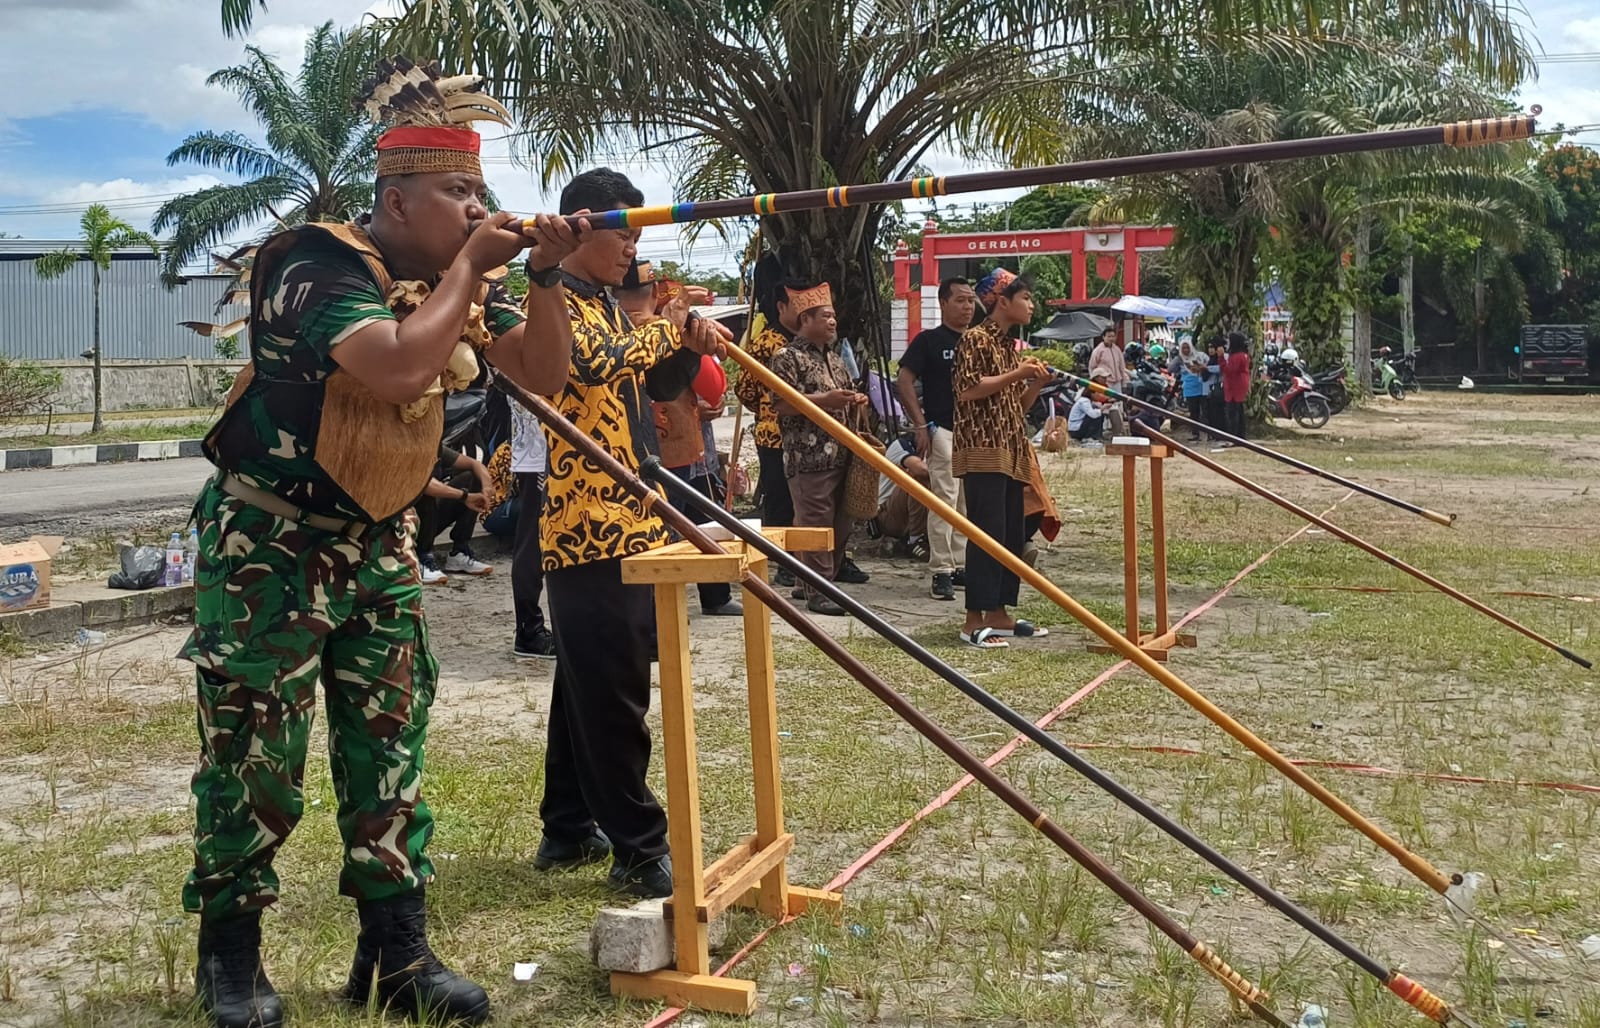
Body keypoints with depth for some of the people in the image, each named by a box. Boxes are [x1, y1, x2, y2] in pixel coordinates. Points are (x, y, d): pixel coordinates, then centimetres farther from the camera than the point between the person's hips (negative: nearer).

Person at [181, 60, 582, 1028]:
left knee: (390, 745, 5)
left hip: (378, 540, 7)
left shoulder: (459, 279, 2)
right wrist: (467, 268, -25)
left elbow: (543, 373, 3)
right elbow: (400, 368, -37)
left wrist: (545, 275, -12)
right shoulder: (321, 264, -21)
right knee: (256, 754, -1)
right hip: (271, 541, -6)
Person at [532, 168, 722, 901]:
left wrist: (688, 347, 1)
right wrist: (665, 327, -9)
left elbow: (656, 385, 22)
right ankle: (639, 851, -1)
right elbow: (602, 364, -25)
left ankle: (568, 831, 25)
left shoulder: (611, 307, 19)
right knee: (614, 694, -6)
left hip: (625, 525, 10)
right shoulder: (556, 302, -8)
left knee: (586, 685, 15)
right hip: (590, 531, -10)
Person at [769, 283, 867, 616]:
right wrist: (824, 400, -22)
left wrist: (854, 404, 7)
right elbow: (780, 404, -16)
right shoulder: (788, 357, -7)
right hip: (809, 459, -9)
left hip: (841, 455, 9)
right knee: (816, 525, -6)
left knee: (840, 524, 11)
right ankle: (818, 592, 0)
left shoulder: (832, 356, 20)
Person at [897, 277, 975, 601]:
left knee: (968, 502, 11)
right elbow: (904, 381, -6)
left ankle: (953, 564, 20)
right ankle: (941, 571, -5)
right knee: (944, 500, -9)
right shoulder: (929, 340, -3)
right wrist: (921, 425, -12)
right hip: (943, 430, -6)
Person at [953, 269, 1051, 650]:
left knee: (1012, 535, 9)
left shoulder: (1011, 346, 20)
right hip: (983, 451, -9)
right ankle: (974, 620, -7)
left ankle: (999, 614, 15)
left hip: (1012, 453, 9)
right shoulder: (974, 339, -6)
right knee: (988, 533, -11)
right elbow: (967, 391, -18)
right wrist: (1015, 375, -14)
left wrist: (1038, 382, 5)